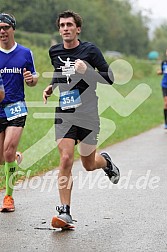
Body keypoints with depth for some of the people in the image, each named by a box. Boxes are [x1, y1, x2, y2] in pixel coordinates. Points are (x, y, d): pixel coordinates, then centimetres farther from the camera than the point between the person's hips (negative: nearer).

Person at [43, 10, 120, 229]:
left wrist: (87, 71, -20)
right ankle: (65, 213, -12)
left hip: (88, 113, -2)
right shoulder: (54, 52, 8)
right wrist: (51, 87, 9)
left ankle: (106, 162, 45)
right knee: (66, 159, -14)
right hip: (64, 113, 2)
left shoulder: (89, 50, -5)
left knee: (89, 165, 7)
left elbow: (109, 78, -6)